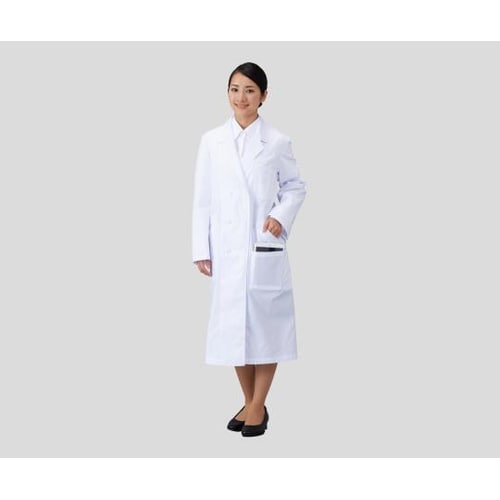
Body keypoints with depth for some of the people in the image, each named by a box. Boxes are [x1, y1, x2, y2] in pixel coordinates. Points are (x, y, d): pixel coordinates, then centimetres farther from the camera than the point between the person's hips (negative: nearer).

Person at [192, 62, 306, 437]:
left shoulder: (277, 142, 0)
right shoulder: (212, 141, 4)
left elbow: (296, 187, 8)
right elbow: (203, 199, 4)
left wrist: (282, 216, -11)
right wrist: (201, 248, 1)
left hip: (265, 247, -2)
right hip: (226, 249, 2)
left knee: (264, 323, 3)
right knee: (233, 325, 8)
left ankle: (259, 406, 15)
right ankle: (249, 402, 23)